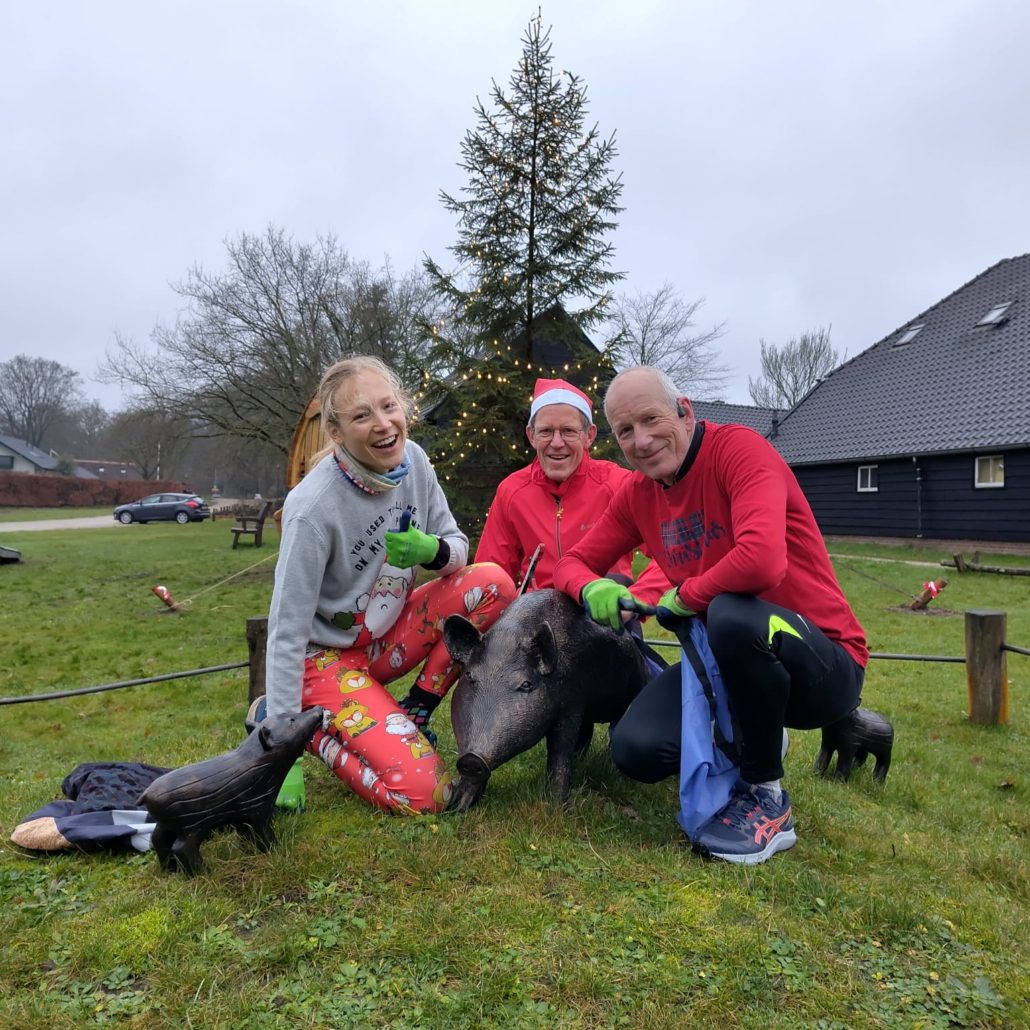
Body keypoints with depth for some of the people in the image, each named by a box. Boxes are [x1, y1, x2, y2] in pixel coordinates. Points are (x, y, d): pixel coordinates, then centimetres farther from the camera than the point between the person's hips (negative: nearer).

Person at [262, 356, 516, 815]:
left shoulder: (412, 459, -10)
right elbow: (287, 631, -23)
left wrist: (432, 550, -27)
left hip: (389, 630, 6)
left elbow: (457, 546, -1)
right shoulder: (314, 508, -27)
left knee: (493, 583, -16)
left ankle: (413, 713, -2)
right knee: (422, 793, -19)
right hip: (327, 656, -6)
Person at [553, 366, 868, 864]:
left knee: (731, 613, -37)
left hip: (825, 665, -6)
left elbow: (763, 559, -35)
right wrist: (592, 588, -15)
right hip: (730, 663, 6)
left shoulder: (737, 448, -18)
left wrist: (684, 598, -18)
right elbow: (573, 562, 9)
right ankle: (753, 740, 19)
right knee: (636, 749, -15)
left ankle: (767, 800, -12)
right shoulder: (637, 494, 3)